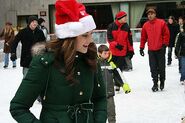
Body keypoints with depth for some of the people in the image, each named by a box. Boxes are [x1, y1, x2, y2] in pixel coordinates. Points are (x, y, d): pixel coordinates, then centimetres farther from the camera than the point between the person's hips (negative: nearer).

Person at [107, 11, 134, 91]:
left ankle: (117, 85, 12)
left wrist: (131, 50, 6)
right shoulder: (111, 26, -4)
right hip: (113, 51, -1)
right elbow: (109, 38, -6)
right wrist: (116, 44, -19)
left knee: (119, 69, 4)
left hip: (123, 52, 1)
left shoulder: (126, 27, 3)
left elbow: (129, 39, 7)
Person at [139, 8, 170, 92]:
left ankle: (162, 82, 24)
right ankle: (155, 83, 10)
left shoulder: (161, 23, -4)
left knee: (161, 67, 6)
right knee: (153, 68, 2)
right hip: (151, 50, 2)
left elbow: (166, 34, -3)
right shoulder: (145, 25, 5)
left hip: (160, 49, -2)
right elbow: (143, 37, 11)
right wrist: (141, 48, 10)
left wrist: (165, 44, -8)